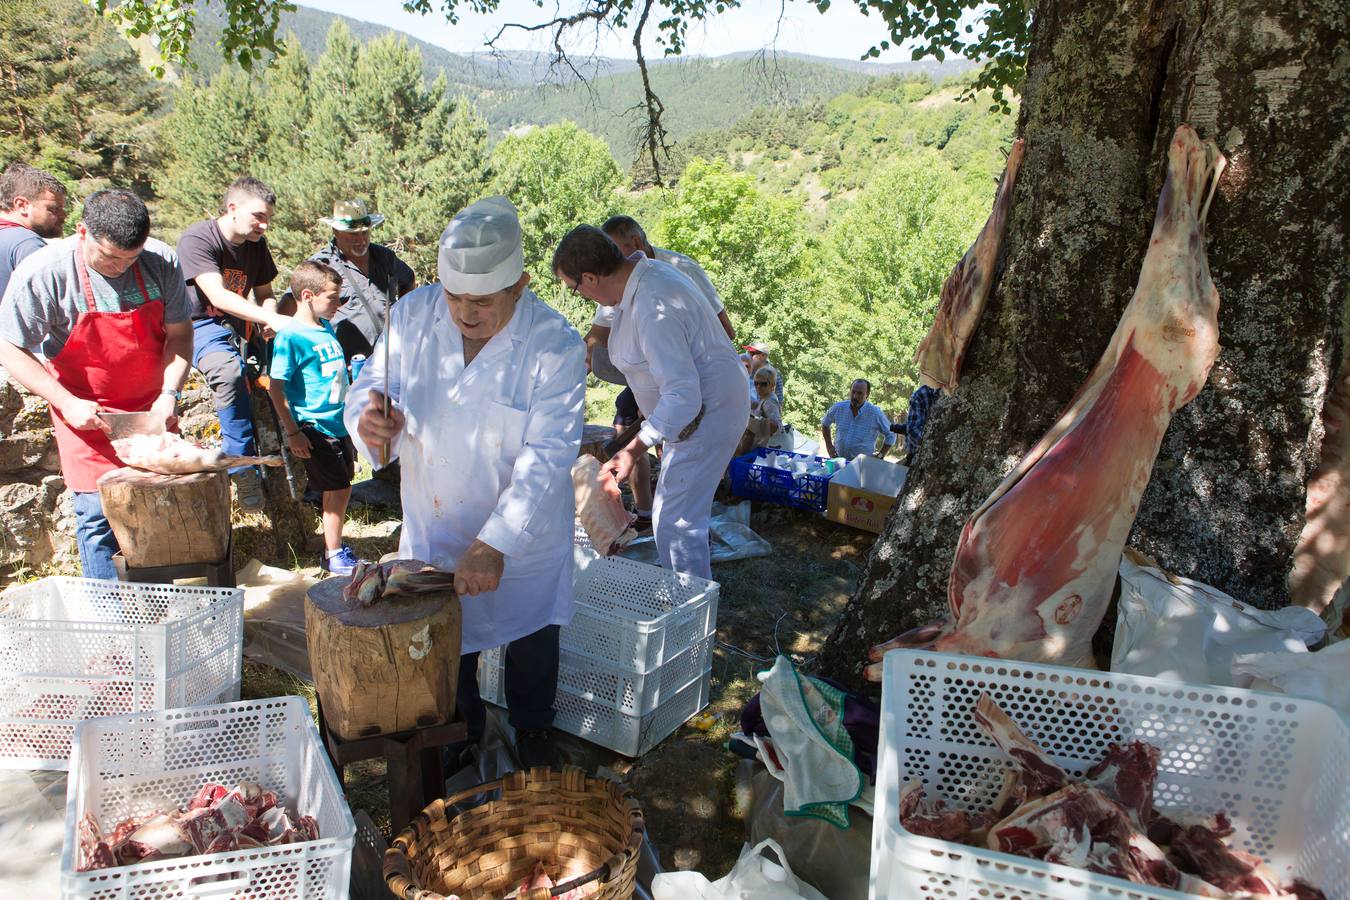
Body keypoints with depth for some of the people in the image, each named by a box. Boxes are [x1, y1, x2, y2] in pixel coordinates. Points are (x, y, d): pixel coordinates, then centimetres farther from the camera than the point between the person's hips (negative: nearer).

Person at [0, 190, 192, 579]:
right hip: (87, 412, -2)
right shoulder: (43, 272, -19)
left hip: (151, 408, 3)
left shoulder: (161, 262, -13)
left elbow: (179, 332, -3)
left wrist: (169, 393, -16)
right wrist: (68, 403, -19)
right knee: (99, 514, -4)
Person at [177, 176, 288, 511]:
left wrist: (269, 320, -7)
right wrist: (271, 318, -37)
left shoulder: (256, 245, 8)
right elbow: (218, 296, -26)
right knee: (229, 371, -37)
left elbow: (265, 293, 18)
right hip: (200, 325, -8)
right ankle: (243, 464, -33)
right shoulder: (197, 239, -15)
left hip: (239, 326, 8)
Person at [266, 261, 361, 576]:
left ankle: (336, 543, 31)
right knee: (335, 489, -2)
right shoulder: (290, 336, -16)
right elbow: (275, 387, -17)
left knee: (342, 487, 15)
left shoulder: (327, 328, 9)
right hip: (315, 428, -8)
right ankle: (332, 555, 12)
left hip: (340, 422, 8)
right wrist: (292, 432, -17)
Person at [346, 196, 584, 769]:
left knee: (531, 636, 19)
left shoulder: (555, 346, -24)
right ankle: (460, 732, 46)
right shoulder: (413, 315, -13)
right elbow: (370, 387, -4)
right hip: (434, 527, 3)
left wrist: (495, 544, -36)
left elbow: (547, 457, -28)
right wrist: (369, 421, -30)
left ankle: (532, 730, 45)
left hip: (524, 533, -3)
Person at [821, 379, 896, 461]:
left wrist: (880, 455, 1)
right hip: (838, 459, 2)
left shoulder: (876, 413, -5)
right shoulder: (838, 407, 2)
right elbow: (825, 423, 21)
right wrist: (829, 445, 15)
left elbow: (890, 436, 7)